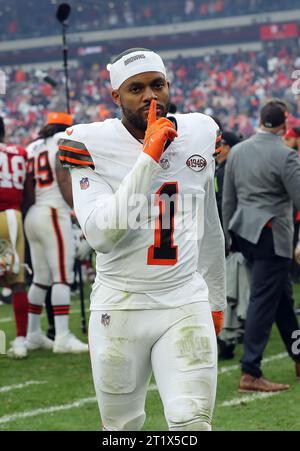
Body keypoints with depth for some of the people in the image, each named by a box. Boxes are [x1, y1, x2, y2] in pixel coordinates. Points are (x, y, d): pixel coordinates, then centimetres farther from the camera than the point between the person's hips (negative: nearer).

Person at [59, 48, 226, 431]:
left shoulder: (199, 136, 6)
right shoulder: (93, 145, -7)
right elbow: (101, 235, -22)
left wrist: (215, 299, 25)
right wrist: (148, 158, -22)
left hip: (186, 307, 2)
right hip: (119, 309, -2)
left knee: (192, 424, -14)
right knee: (122, 427, 9)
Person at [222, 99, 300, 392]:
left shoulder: (237, 151, 7)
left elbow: (227, 200, 12)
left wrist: (229, 236, 19)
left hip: (244, 233, 8)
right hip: (271, 235, -8)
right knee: (263, 301, -5)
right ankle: (250, 373, -5)